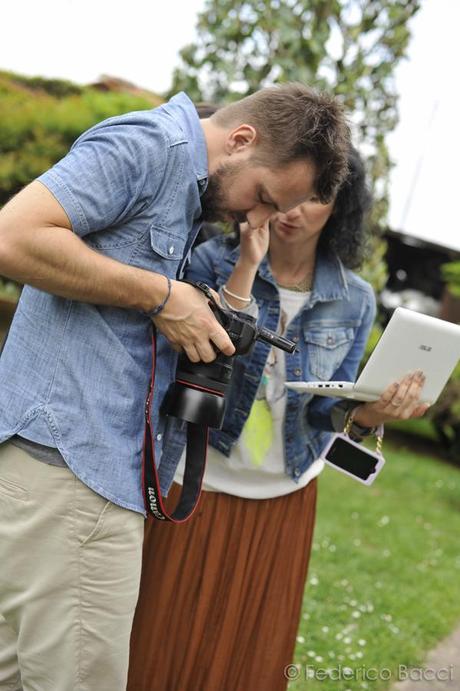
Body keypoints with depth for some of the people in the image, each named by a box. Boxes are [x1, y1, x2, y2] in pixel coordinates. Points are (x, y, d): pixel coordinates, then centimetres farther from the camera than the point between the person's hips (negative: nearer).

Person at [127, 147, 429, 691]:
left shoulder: (355, 301, -4)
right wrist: (247, 267, -26)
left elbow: (327, 411, -2)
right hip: (194, 484, -1)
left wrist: (369, 413, -24)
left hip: (283, 500, 2)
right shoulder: (213, 261, -10)